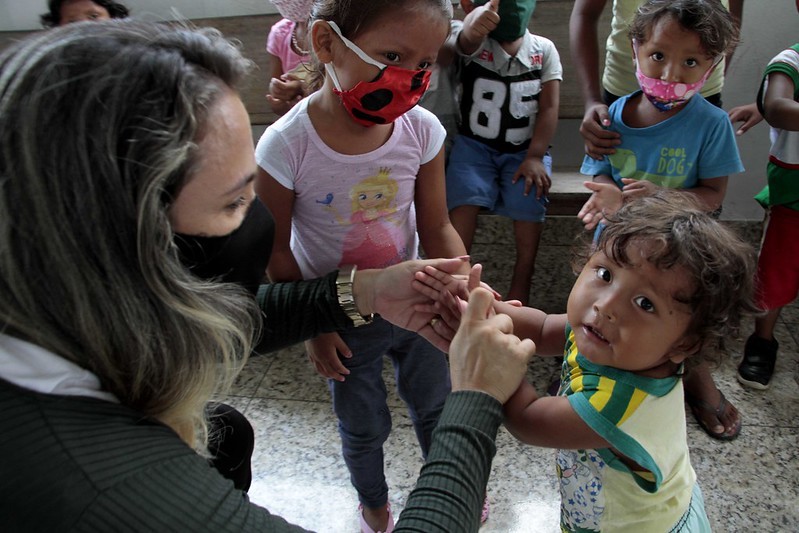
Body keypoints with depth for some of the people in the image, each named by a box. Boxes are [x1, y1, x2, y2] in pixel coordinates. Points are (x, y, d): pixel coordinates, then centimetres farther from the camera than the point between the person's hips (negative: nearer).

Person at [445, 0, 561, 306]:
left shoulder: (544, 49, 5)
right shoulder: (476, 44, -1)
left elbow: (549, 107, -1)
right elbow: (467, 41, -27)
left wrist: (535, 157, -13)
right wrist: (473, 25, -53)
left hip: (525, 149, 1)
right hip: (475, 144, -1)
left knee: (529, 200, -24)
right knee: (464, 195, -28)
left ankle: (519, 298, -13)